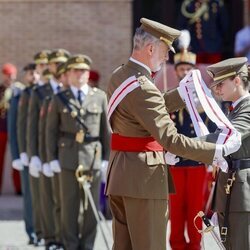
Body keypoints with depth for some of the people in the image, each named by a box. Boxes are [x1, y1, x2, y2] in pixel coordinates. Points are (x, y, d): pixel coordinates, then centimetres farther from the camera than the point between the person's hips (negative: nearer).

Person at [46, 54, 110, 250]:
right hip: (68, 159, 0)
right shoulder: (59, 100, 7)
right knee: (69, 205, 1)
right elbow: (51, 130, 8)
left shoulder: (100, 97, 7)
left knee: (92, 205, 1)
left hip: (93, 158, 0)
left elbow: (106, 129, 7)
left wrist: (107, 158, 3)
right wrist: (53, 158, 2)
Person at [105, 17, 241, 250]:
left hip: (118, 176, 10)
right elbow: (170, 139, -25)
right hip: (144, 177, -10)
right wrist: (217, 152, -20)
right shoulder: (142, 88, -21)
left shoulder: (119, 76, 9)